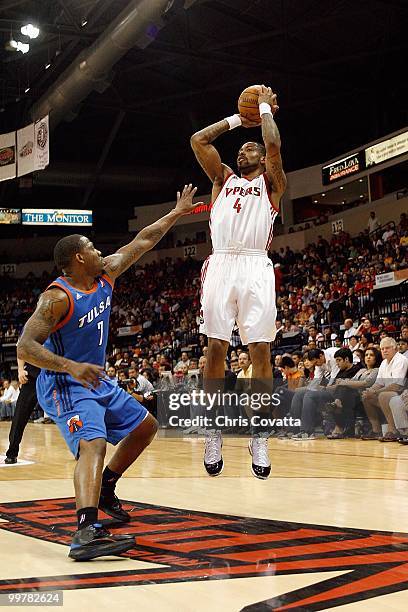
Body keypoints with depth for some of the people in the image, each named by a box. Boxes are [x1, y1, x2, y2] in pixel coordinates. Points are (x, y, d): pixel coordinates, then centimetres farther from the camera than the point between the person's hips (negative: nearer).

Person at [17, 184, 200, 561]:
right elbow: (25, 348, -27)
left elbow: (142, 243, 13)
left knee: (145, 427, 18)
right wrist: (72, 367, -40)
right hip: (65, 386, -9)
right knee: (93, 444, -31)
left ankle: (104, 489, 30)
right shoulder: (57, 297, -21)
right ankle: (87, 532, -46)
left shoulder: (106, 275, 2)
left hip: (98, 379, 10)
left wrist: (177, 213, 18)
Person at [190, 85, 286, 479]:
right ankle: (214, 434, 4)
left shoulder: (271, 183, 15)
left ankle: (259, 438, 0)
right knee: (216, 347, -3)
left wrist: (265, 108, 13)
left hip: (255, 268, -2)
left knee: (260, 350, -6)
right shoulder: (223, 179, 24)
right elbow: (199, 140, 17)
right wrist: (238, 119, 24)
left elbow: (273, 144, -2)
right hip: (221, 265, 2)